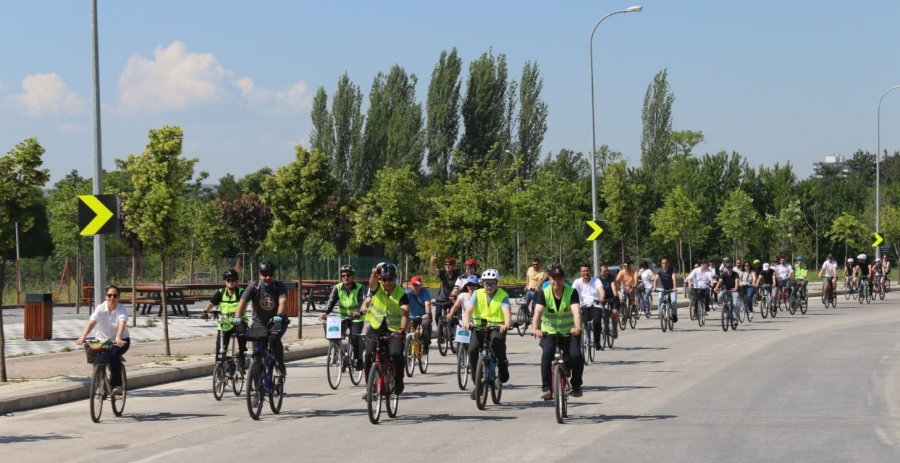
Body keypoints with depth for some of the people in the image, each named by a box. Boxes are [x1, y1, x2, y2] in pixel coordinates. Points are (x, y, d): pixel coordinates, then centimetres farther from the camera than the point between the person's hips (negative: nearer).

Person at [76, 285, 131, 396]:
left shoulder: (122, 310, -15)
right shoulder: (100, 308, -10)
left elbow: (122, 323, -34)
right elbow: (91, 322, -25)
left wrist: (118, 338, -54)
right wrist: (83, 337, -42)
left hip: (120, 341, -2)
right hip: (102, 340, 2)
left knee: (113, 354, -33)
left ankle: (117, 385, -23)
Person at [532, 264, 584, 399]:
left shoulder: (571, 292, -11)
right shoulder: (544, 293, -9)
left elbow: (576, 311, -26)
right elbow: (538, 312, -24)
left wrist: (577, 327, -46)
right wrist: (535, 328, -43)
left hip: (569, 332, 0)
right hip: (549, 332, 0)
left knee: (576, 356, -22)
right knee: (547, 354, -28)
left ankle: (576, 385, 3)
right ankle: (546, 388, -18)